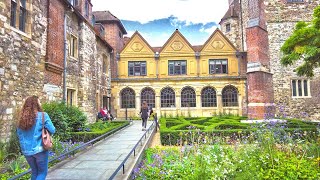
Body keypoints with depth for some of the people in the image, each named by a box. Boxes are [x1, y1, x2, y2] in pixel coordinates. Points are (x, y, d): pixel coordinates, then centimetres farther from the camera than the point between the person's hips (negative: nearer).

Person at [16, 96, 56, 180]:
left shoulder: (22, 119, 3)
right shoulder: (43, 115, -13)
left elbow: (19, 135, 11)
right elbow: (52, 130, -12)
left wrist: (23, 147, 20)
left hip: (26, 151, 5)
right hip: (40, 150, -5)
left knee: (34, 172, 20)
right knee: (42, 173, 9)